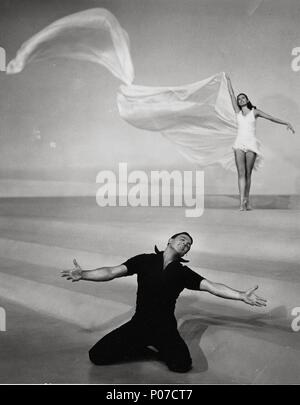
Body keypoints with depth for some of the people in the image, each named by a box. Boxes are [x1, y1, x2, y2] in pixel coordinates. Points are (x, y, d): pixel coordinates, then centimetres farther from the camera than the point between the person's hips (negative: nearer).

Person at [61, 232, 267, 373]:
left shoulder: (183, 273, 2)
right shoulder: (145, 260, 1)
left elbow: (212, 286, -6)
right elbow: (112, 272, -4)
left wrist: (241, 295, -19)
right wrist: (83, 274, -18)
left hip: (165, 327, 0)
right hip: (138, 324, 1)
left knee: (182, 364, -28)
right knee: (97, 356, -13)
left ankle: (160, 348, 8)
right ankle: (142, 346, 12)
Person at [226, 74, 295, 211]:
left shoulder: (254, 112, 9)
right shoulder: (238, 112, 13)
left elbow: (271, 118, 4)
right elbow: (231, 94, 16)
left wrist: (286, 123, -4)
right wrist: (228, 79, 20)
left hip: (251, 144, -1)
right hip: (239, 144, 1)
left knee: (248, 174, 1)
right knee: (241, 173, -9)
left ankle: (246, 200, 13)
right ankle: (242, 202, -15)